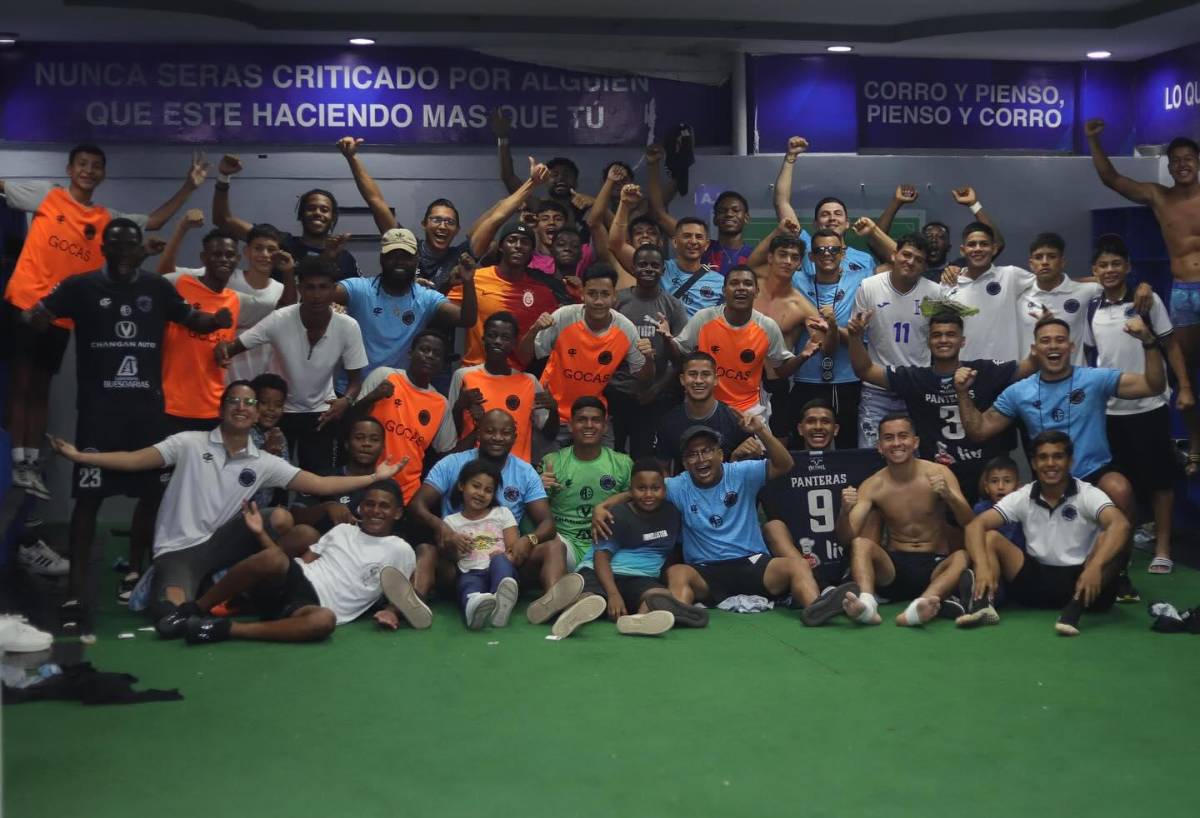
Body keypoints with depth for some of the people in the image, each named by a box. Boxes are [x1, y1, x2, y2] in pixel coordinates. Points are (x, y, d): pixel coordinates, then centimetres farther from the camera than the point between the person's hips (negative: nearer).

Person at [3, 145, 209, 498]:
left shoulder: (107, 219, 11)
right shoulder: (46, 195, 2)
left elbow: (154, 221, 12)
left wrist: (188, 187, 6)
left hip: (61, 316, 4)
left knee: (40, 388, 10)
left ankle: (32, 463, 14)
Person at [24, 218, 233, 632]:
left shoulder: (158, 288, 7)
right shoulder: (81, 286, 0)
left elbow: (192, 319, 17)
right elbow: (37, 315, -5)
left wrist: (218, 319, -5)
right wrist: (26, 316, -29)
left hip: (147, 408, 3)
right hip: (98, 409, -3)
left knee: (149, 494, 10)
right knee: (88, 498, -6)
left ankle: (135, 573, 28)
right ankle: (75, 595, -6)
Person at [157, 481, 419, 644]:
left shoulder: (400, 551, 11)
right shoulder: (343, 529, 21)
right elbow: (303, 561, 18)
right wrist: (261, 533, 10)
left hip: (311, 605, -2)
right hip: (291, 582, 3)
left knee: (325, 620, -42)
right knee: (272, 559, -35)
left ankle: (228, 628, -32)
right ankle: (195, 609, -17)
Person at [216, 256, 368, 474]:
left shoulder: (348, 327, -20)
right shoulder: (279, 320, -23)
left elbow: (355, 379, -10)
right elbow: (236, 346, -18)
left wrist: (346, 400, -32)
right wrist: (223, 348, -42)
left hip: (321, 412, 0)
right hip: (281, 410, 0)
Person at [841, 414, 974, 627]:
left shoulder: (939, 473, -4)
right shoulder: (871, 486, -1)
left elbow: (970, 524, -11)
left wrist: (949, 496, -30)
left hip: (935, 565, -1)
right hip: (894, 566, 1)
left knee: (963, 556, -31)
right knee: (860, 544, -25)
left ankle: (919, 606, -53)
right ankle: (867, 604, -50)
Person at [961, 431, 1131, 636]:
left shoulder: (1087, 494, -7)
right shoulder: (1023, 497, 1)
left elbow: (1121, 525, -26)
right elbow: (976, 525, -9)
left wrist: (1094, 567, -43)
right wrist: (982, 567, -29)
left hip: (1080, 581, -3)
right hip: (1037, 579, 3)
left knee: (1109, 538, -28)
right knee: (989, 537, -12)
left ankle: (1075, 608, -39)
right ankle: (983, 603, -35)